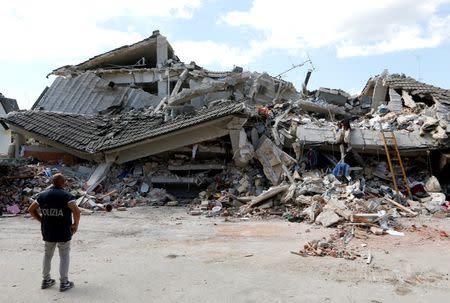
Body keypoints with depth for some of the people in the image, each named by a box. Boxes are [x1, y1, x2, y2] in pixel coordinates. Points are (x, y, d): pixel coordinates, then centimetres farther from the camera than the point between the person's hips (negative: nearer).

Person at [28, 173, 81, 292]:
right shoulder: (66, 195, -14)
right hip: (63, 232, -5)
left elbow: (31, 209, 8)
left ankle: (46, 280, 32)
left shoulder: (43, 195, 3)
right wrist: (76, 224, -11)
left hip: (47, 232, 5)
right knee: (64, 256, 7)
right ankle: (64, 283, 14)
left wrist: (42, 220, 11)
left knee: (47, 255, 21)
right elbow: (76, 211, -27)